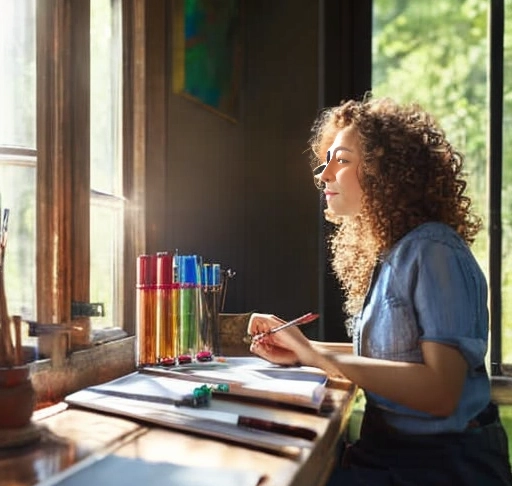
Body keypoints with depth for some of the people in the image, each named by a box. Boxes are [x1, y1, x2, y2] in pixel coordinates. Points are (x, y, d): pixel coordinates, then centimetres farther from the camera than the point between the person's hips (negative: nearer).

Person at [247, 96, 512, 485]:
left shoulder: (432, 252, -18)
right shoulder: (388, 253, 5)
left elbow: (440, 392, -24)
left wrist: (316, 354, -21)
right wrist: (301, 350, 2)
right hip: (389, 449, 7)